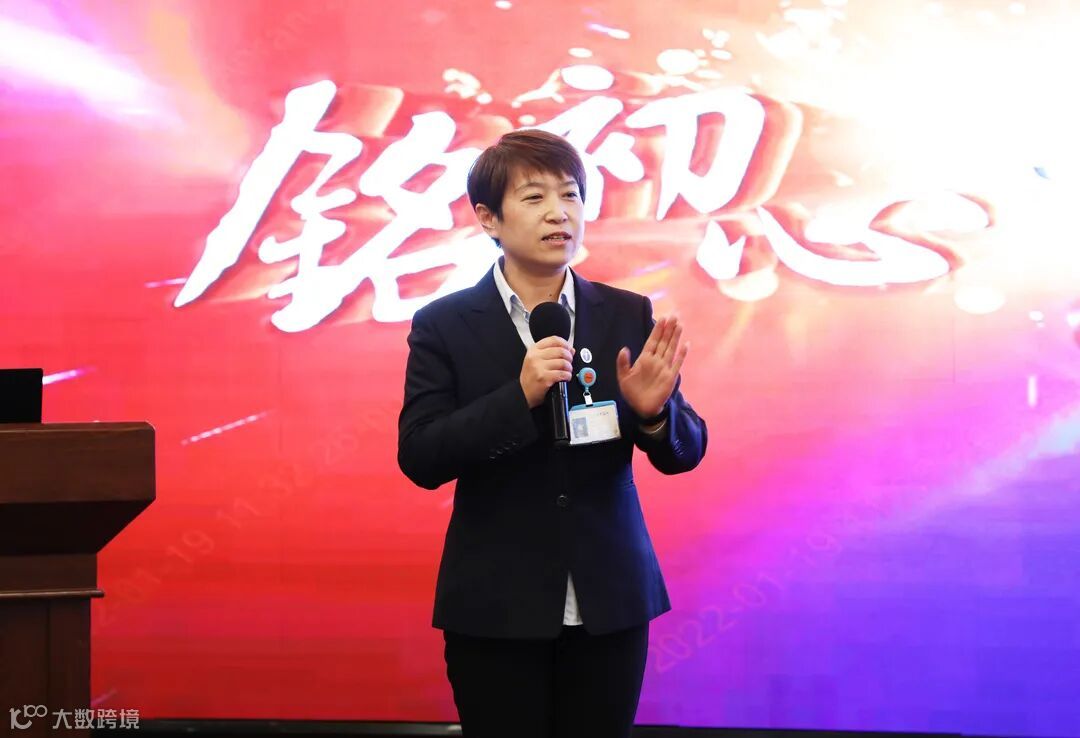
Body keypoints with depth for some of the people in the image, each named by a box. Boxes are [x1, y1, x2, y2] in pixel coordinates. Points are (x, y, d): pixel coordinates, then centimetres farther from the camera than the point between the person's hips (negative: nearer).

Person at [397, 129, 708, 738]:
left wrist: (653, 411, -19)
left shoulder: (629, 317, 3)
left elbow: (685, 453, 4)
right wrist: (520, 396, -21)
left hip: (610, 603, 2)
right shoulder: (444, 326, -2)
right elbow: (419, 458, -9)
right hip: (495, 610, -2)